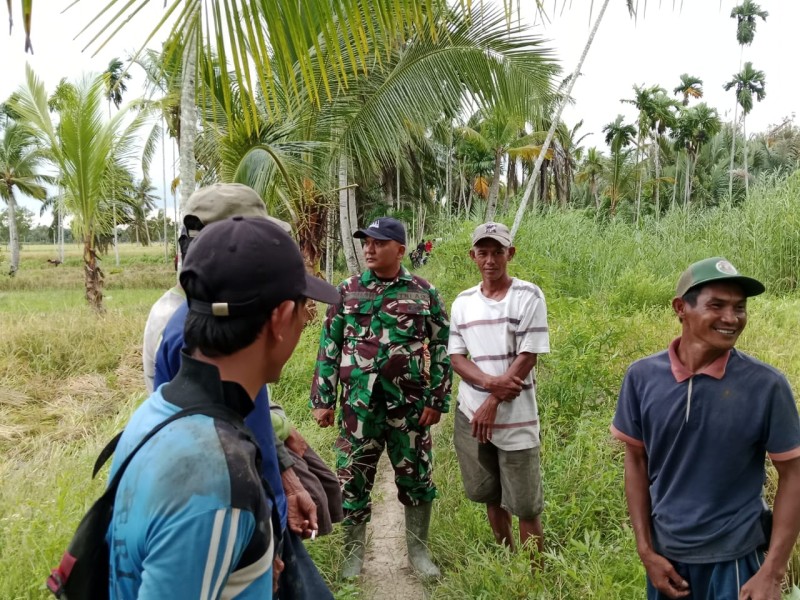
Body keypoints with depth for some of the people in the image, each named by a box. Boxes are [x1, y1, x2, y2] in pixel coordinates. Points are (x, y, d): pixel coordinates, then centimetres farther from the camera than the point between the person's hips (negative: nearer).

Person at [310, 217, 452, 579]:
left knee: (416, 478, 10)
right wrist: (322, 400, 0)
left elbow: (441, 348, 2)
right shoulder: (347, 291, 3)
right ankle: (354, 553, 27)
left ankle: (418, 551, 29)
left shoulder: (424, 293, 0)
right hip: (358, 404, 1)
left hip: (410, 405, 0)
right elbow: (329, 347, 4)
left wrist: (436, 400, -4)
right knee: (353, 479, 8)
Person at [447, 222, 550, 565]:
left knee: (525, 505, 2)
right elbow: (455, 357, 2)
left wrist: (493, 402, -13)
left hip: (515, 418, -4)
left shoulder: (528, 296, -7)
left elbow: (528, 357, -11)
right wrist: (491, 382, -16)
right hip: (471, 414, 4)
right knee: (491, 496, 17)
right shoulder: (462, 302, 5)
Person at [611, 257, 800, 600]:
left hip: (734, 559, -2)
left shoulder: (766, 385, -14)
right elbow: (636, 460, 0)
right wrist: (645, 550, -1)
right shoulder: (642, 377, -10)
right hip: (667, 554, 2)